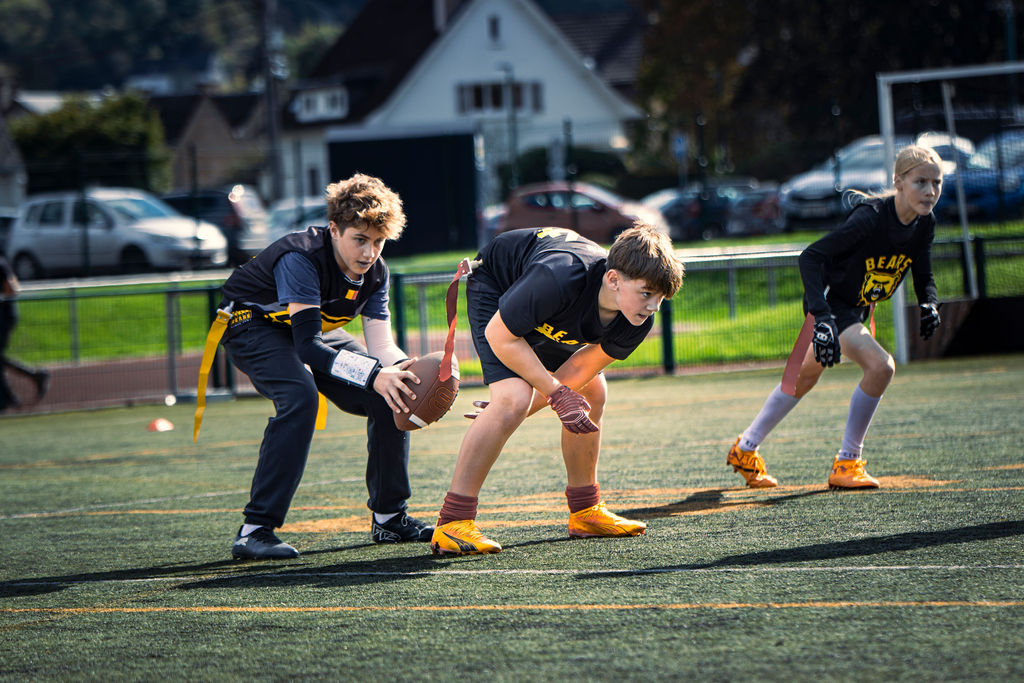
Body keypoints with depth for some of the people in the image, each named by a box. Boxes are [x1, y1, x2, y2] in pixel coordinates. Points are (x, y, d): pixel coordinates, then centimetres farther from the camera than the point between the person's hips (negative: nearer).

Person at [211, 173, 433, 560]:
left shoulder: (375, 272, -13)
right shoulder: (301, 259, -35)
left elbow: (380, 344, -19)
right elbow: (308, 346, -41)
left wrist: (401, 372, -42)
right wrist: (375, 375, -51)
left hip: (316, 328, 7)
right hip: (254, 325, -7)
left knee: (389, 396, -7)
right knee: (299, 395, -34)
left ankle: (389, 517, 9)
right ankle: (254, 532, -33)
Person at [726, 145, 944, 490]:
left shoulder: (924, 224, -9)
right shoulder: (871, 217, -31)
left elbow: (923, 277, 4)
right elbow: (811, 257, -33)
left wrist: (929, 304, -19)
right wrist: (822, 318, -43)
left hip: (857, 307, 8)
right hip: (830, 303, -8)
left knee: (806, 377, 20)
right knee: (880, 366, -25)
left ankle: (746, 448, 37)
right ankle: (846, 462, -13)